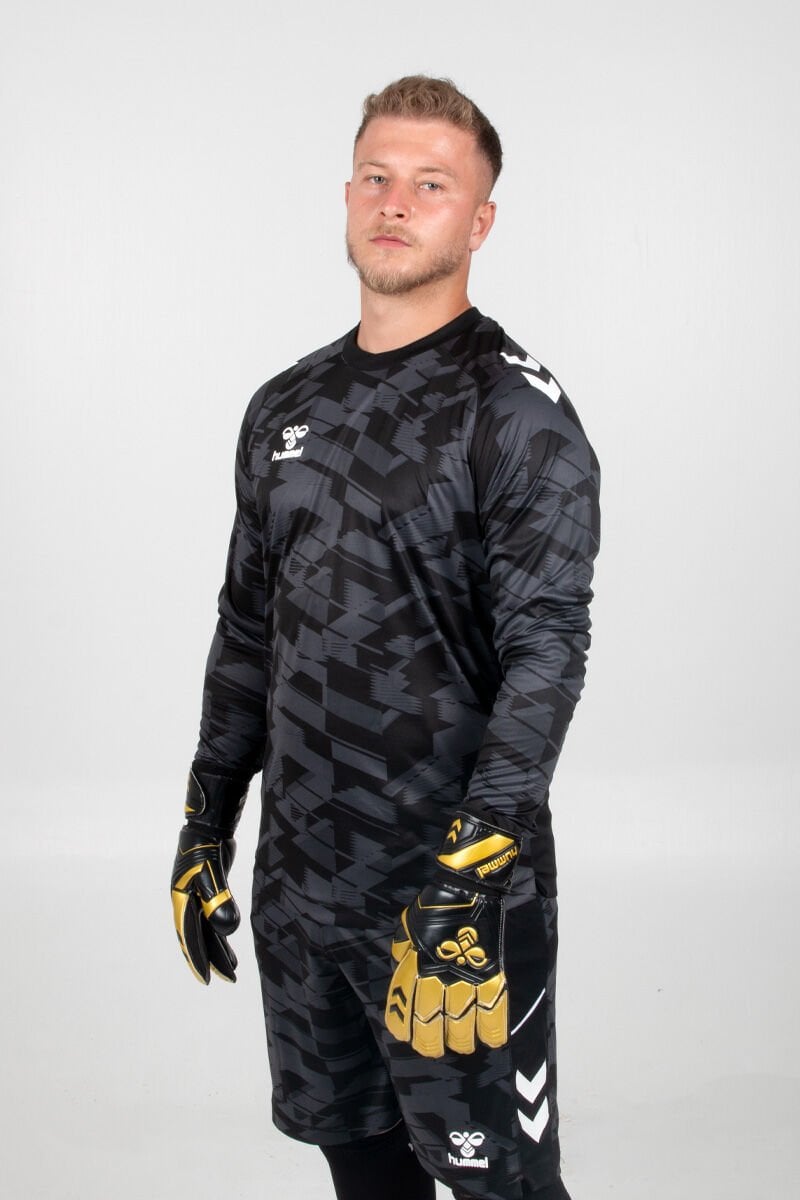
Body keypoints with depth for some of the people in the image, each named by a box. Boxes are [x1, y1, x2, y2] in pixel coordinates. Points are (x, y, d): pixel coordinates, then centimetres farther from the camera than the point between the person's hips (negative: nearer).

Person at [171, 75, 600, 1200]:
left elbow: (547, 649, -18)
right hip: (301, 874, 6)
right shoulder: (287, 408, 11)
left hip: (461, 878, -6)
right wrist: (206, 830, 16)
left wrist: (472, 874, -26)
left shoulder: (516, 409, -9)